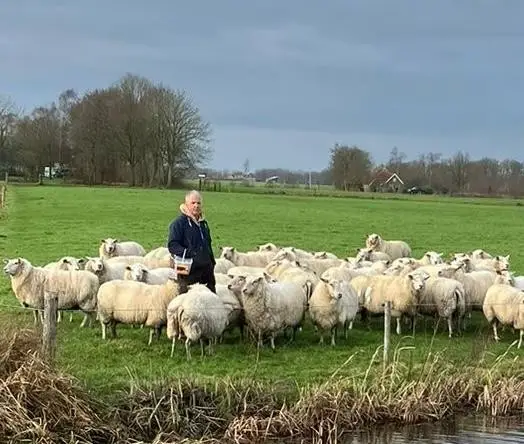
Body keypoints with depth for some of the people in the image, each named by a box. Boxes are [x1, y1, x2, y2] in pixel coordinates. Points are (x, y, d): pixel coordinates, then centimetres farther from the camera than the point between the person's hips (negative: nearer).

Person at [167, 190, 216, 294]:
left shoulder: (203, 223, 18)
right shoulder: (178, 223, -6)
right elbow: (172, 245, -14)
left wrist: (212, 262, 20)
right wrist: (188, 253, -27)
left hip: (206, 270, 7)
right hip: (189, 271, -7)